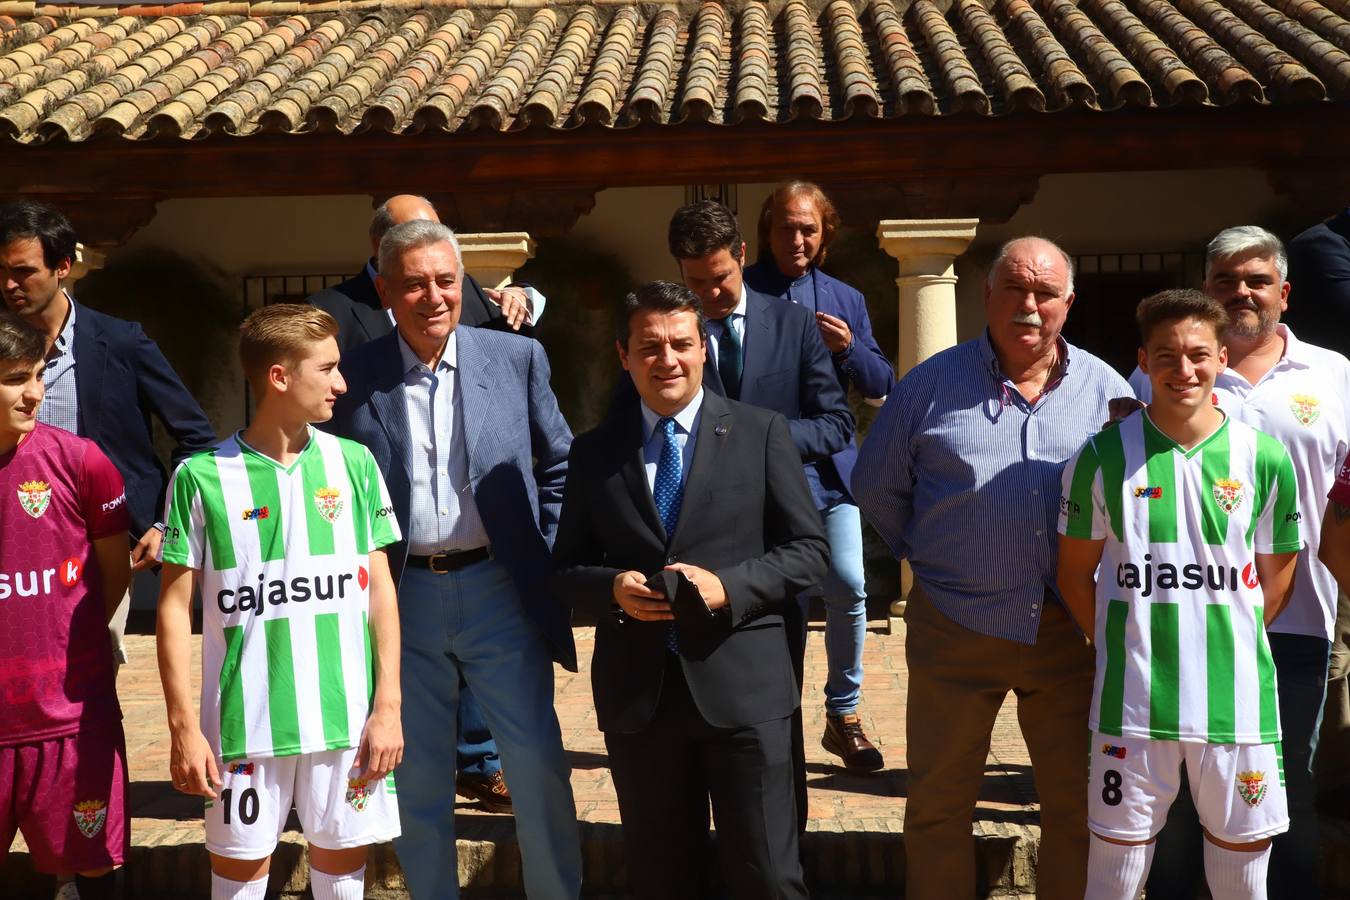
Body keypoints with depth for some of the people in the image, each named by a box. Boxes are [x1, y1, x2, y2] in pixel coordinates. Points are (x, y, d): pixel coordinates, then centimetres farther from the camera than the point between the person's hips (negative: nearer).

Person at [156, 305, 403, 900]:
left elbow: (379, 588, 4)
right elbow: (175, 605, -1)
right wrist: (183, 725, -5)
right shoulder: (203, 476, -5)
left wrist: (388, 705, 0)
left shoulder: (352, 464, 1)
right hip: (246, 717, -2)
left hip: (345, 713, 2)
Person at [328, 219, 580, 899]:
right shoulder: (355, 378, -1)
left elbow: (559, 464, 8)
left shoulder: (516, 358, 1)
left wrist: (549, 558, 2)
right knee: (417, 778, 12)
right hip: (402, 597, 0)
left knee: (538, 764, 3)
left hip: (499, 590, 0)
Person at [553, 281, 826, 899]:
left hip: (742, 685, -2)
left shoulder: (761, 433, 2)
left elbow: (807, 550, 0)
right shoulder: (593, 452, 8)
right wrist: (613, 588, -11)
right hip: (637, 692, 2)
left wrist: (728, 586, -16)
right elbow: (566, 569, 10)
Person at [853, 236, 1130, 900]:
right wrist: (927, 556, 7)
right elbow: (875, 484, 7)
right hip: (955, 628, -1)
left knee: (1078, 806, 13)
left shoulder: (1106, 390, 2)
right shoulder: (933, 384, -2)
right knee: (938, 805, 11)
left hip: (1068, 631, 1)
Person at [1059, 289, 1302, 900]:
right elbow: (1076, 571, 5)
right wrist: (1120, 646, -2)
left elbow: (1278, 570, 9)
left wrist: (1230, 640, 1)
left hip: (1237, 697, 1)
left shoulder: (1263, 457, 0)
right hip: (1132, 700, -1)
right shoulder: (1106, 456, -3)